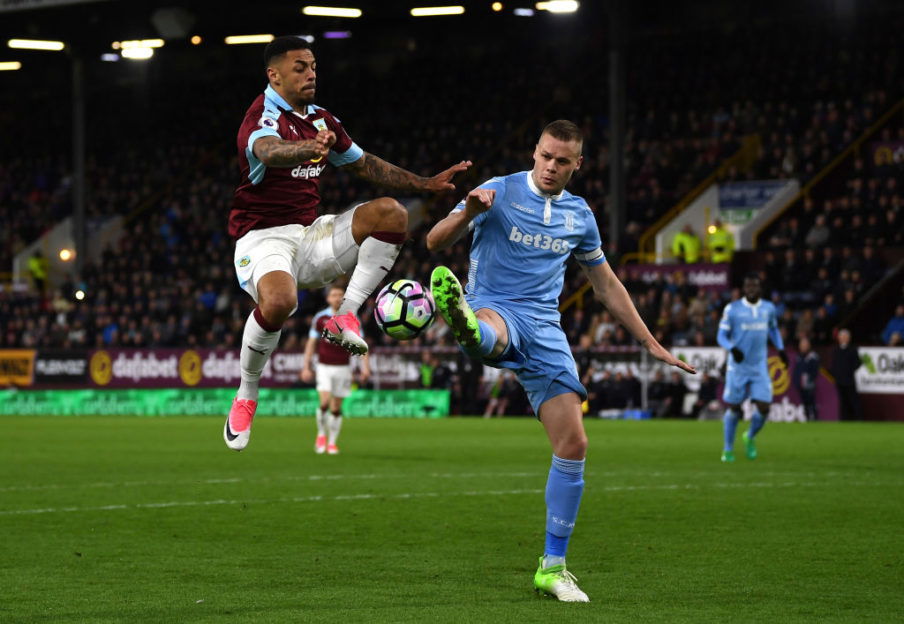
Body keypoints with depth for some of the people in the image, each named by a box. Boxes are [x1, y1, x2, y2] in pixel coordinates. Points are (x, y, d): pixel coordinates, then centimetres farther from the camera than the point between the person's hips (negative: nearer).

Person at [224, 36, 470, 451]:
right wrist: (307, 148, -61)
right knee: (279, 300, -38)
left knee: (390, 212, -12)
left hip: (311, 233, 7)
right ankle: (245, 397, -14)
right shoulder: (264, 116, -14)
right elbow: (268, 151, -38)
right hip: (263, 237, -7)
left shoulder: (321, 120, 13)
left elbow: (364, 165, 24)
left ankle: (346, 316, -13)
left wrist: (425, 184, 16)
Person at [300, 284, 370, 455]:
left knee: (336, 408, 3)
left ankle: (332, 442, 15)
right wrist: (306, 367, 1)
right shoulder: (320, 318, 0)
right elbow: (311, 343, 5)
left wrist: (365, 367, -9)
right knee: (325, 401, -17)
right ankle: (322, 434, 6)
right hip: (324, 366, -1)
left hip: (343, 367, 1)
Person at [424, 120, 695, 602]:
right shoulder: (500, 192, 1)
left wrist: (651, 344, 24)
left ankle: (553, 567, 5)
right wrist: (467, 213, -27)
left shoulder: (580, 216, 14)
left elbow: (607, 285, 26)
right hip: (494, 310, -4)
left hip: (544, 329, 4)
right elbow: (434, 242, -6)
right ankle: (463, 323, -84)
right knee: (487, 330, -43)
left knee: (573, 444, -6)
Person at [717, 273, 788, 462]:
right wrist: (732, 349, -25)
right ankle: (728, 449, 22)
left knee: (763, 408, -8)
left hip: (760, 367, 3)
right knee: (733, 409, 4)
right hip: (738, 367, -2)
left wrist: (780, 348, 14)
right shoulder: (732, 309, -8)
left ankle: (750, 437, 22)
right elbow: (721, 336, -6)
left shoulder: (768, 308, 4)